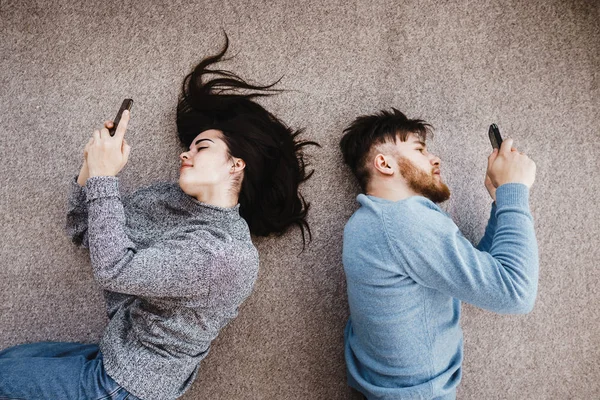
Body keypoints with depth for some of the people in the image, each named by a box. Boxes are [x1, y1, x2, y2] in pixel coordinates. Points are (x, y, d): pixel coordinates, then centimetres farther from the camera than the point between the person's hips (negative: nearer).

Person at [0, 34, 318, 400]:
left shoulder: (232, 254, -29)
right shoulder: (166, 197, -3)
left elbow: (114, 269, -31)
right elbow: (83, 232, 5)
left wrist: (105, 176, -25)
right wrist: (92, 167, -9)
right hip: (113, 357, 7)